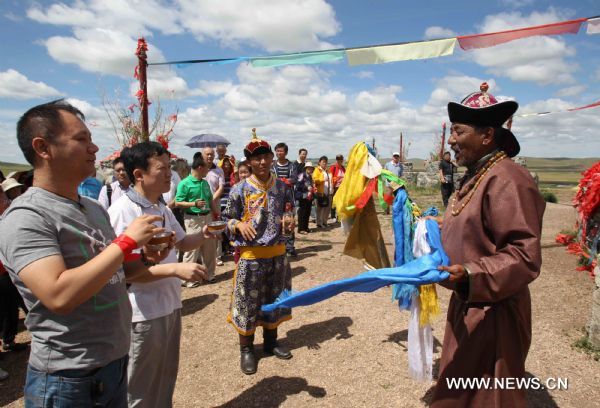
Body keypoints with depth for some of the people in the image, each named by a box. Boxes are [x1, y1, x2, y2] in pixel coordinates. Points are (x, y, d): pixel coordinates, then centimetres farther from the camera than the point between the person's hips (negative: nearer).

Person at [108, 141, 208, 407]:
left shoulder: (162, 208, 5)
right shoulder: (122, 211, -20)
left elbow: (183, 243, 15)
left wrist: (204, 234, -5)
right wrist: (175, 269, -29)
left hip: (171, 304, 8)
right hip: (143, 312, -7)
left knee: (167, 377, 24)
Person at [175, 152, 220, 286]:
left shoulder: (205, 183, 10)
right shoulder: (185, 183, -12)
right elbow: (177, 203, -12)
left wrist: (217, 213, 14)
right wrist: (194, 203, -23)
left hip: (207, 217, 7)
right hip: (193, 219, -7)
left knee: (210, 247, 13)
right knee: (192, 248, -3)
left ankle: (209, 274, 28)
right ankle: (188, 278, 9)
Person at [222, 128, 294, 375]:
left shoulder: (282, 187, 2)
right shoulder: (240, 190, -7)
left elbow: (290, 215, 15)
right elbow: (228, 220, -1)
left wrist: (289, 222, -8)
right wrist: (239, 225, -22)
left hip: (277, 253, 4)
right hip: (251, 255, -3)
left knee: (274, 299, 16)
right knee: (248, 302, 6)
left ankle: (270, 342, 37)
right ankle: (246, 349, 26)